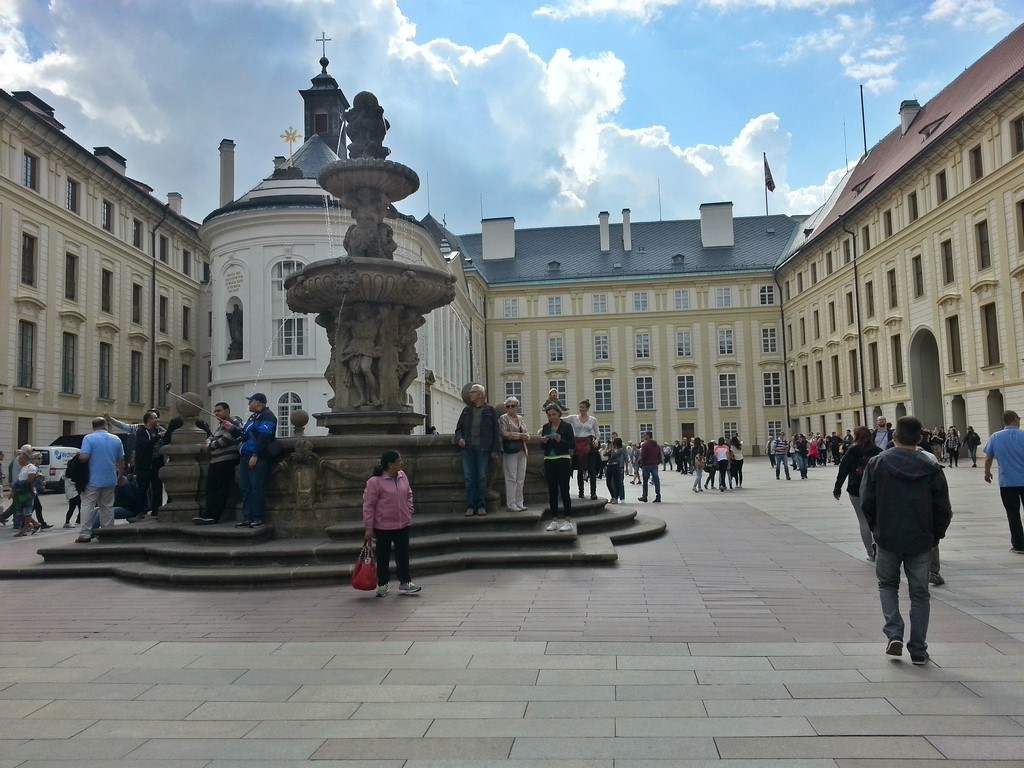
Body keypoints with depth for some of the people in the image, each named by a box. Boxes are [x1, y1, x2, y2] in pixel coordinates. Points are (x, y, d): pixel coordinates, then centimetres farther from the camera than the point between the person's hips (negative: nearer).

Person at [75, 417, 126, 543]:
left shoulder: (88, 438, -8)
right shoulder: (115, 439, 5)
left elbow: (84, 457, -19)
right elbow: (121, 459, 8)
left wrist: (78, 455, 4)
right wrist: (121, 475, 20)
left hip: (93, 480, -4)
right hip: (110, 480, 4)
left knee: (88, 506, 2)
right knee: (107, 507, 11)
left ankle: (85, 534, -2)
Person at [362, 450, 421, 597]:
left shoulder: (402, 476, 2)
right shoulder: (375, 482, -17)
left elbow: (409, 495, 16)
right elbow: (368, 505, -13)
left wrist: (409, 512, 10)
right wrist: (368, 528, -13)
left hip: (402, 525, 5)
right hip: (383, 527, -5)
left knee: (403, 555, 8)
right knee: (383, 557, 9)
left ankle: (405, 583, 18)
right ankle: (383, 584, 23)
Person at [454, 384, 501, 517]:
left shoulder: (490, 411, 5)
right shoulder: (467, 410, 15)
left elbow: (496, 431, 3)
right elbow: (459, 428, 19)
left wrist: (495, 449, -4)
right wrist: (459, 438, -2)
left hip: (483, 450, -3)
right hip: (468, 449, 3)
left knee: (482, 478, -1)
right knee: (469, 479, 0)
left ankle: (481, 506, 5)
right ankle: (470, 507, 4)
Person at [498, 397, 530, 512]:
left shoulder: (520, 418, 17)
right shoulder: (503, 418, -2)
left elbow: (527, 433, 19)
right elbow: (504, 433, -13)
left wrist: (526, 436, -4)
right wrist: (519, 435, -13)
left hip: (521, 452, 6)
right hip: (510, 451, -6)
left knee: (521, 479, 8)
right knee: (511, 478, -6)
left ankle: (519, 503, 16)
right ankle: (510, 504, -2)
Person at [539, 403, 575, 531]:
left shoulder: (566, 426, -3)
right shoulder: (545, 427, 10)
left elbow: (573, 445, -6)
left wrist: (560, 440, -20)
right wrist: (543, 441, -7)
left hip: (563, 461, -5)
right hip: (549, 462, 5)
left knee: (564, 490, -5)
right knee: (552, 491, 6)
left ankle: (568, 521, -1)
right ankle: (554, 520, 12)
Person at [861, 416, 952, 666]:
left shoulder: (877, 463, -8)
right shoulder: (931, 468, -5)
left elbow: (867, 502, -6)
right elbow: (943, 509, -3)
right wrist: (935, 536, 12)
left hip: (887, 539, -1)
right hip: (921, 541, 1)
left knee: (887, 584, 20)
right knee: (919, 594, 12)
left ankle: (894, 634, 4)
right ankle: (918, 650, 15)